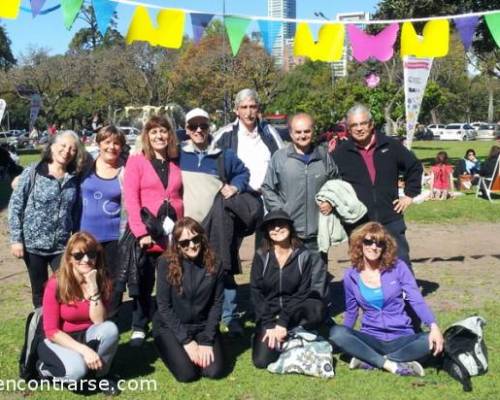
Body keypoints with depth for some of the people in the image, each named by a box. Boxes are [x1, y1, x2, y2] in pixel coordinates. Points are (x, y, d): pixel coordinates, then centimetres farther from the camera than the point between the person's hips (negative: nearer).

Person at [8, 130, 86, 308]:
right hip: (34, 244, -2)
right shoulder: (32, 173, -7)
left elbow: (76, 212, 7)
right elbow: (15, 205, -6)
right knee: (40, 292, 12)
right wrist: (16, 239, -9)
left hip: (63, 246, 2)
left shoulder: (74, 178, 3)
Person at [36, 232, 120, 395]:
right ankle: (44, 368, 0)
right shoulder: (56, 284, -20)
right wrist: (84, 350, -29)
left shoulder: (102, 281, -10)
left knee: (110, 328, -30)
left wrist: (93, 286, -29)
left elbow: (99, 322, -21)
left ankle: (101, 374, -4)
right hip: (59, 340, -3)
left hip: (87, 336, 3)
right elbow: (51, 331, -19)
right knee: (77, 369, -34)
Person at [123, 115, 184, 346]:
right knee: (144, 283, 7)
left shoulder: (176, 164, 13)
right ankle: (139, 328, 21)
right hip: (147, 235, -3)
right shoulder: (136, 161, 0)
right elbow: (131, 199, -7)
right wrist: (141, 232, -14)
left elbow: (181, 198, 15)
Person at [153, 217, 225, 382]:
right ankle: (173, 349, 13)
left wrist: (207, 340, -13)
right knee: (187, 373, -19)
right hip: (170, 326, -2)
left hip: (203, 326, 2)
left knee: (214, 371, -14)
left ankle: (203, 347, 18)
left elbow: (217, 303, -4)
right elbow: (164, 306, -14)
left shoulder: (214, 264, -8)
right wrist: (186, 340, -16)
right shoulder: (166, 263, -15)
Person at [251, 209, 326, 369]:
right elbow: (256, 293, -5)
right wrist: (269, 325, -15)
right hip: (268, 315, 0)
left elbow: (303, 293, -7)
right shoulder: (261, 256, -3)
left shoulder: (303, 256, -4)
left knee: (318, 309, -32)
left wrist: (283, 323, -17)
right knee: (262, 360, -20)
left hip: (293, 312, 0)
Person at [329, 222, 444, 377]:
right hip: (370, 338, 1)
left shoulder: (398, 267, -5)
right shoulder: (351, 275, 0)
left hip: (401, 338, -1)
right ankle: (392, 365, -27)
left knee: (431, 341, -31)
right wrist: (346, 340, 14)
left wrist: (434, 326, -26)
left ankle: (369, 360, -23)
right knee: (336, 332, -28)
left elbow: (416, 300, -11)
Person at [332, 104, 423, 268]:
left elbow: (414, 166, 15)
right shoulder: (340, 153, 0)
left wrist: (410, 194, 10)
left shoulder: (390, 146, 3)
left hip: (391, 220, 0)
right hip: (358, 225, 0)